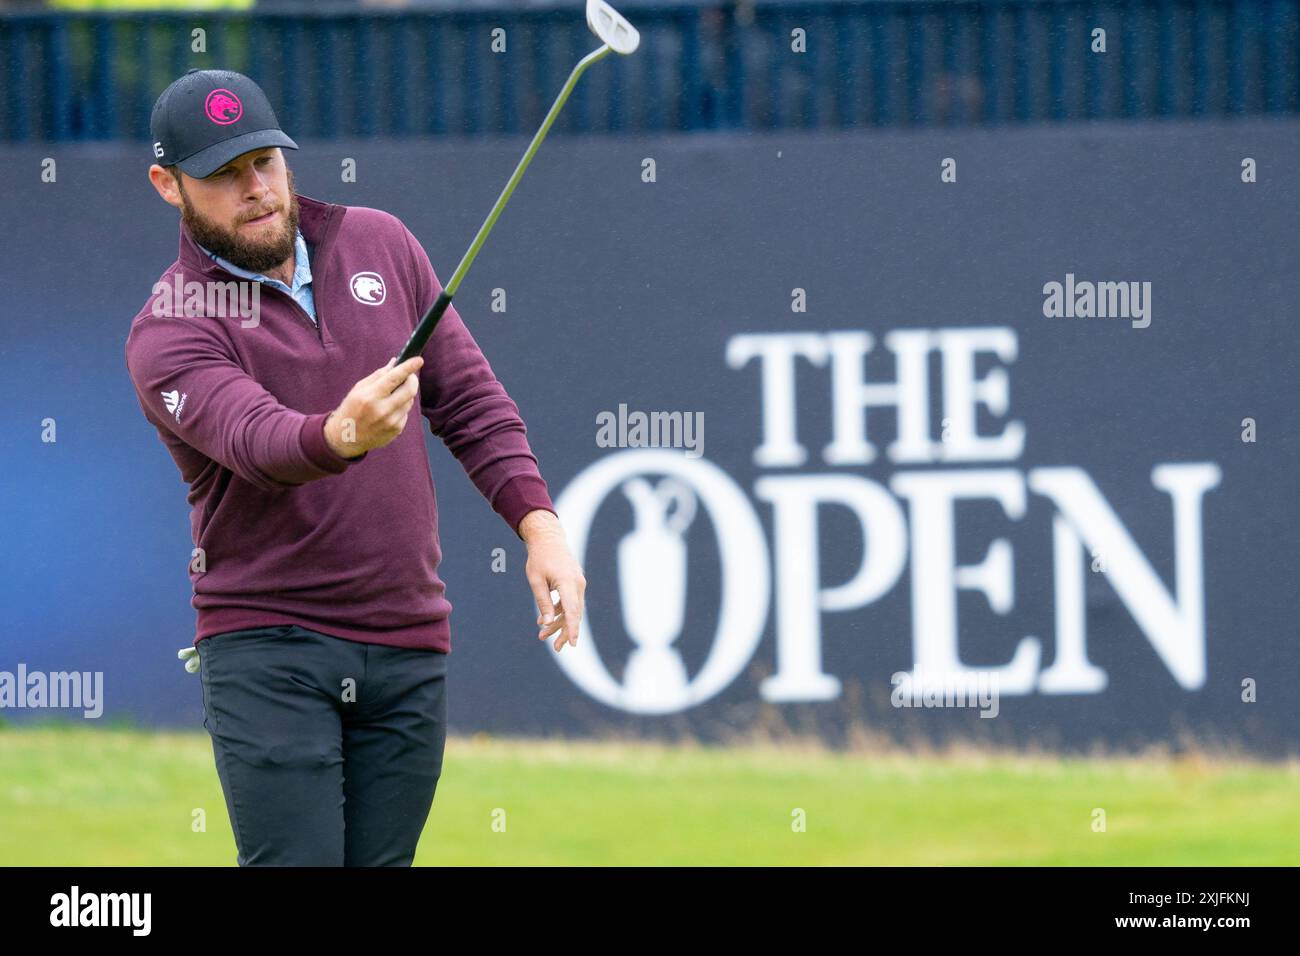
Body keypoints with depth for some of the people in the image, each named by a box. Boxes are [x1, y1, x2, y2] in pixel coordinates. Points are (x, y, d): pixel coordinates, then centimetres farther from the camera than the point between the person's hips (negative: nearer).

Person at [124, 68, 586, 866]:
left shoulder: (381, 245, 8)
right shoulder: (170, 329, -8)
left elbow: (470, 397, 12)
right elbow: (254, 438, -27)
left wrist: (538, 523, 0)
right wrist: (341, 435, -49)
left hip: (409, 648, 4)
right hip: (267, 647, -4)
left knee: (381, 862, 2)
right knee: (293, 866, -13)